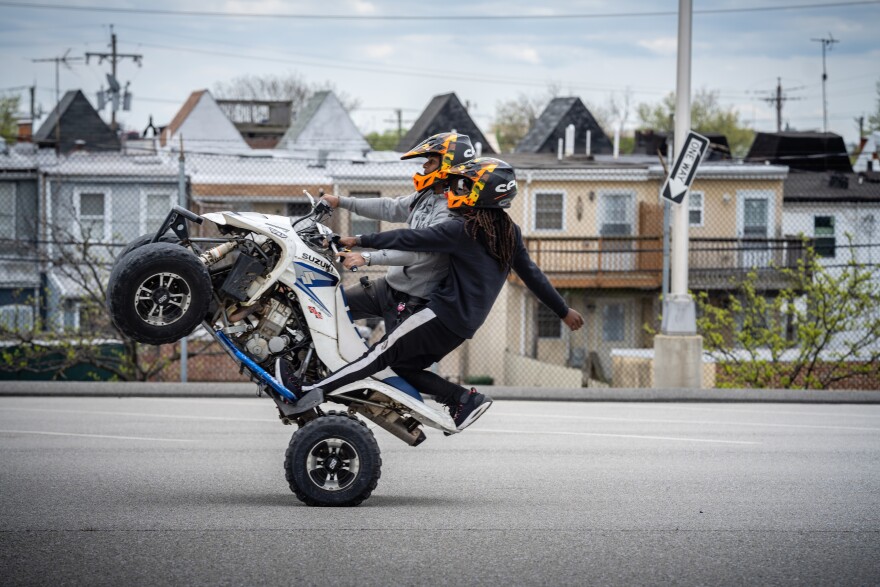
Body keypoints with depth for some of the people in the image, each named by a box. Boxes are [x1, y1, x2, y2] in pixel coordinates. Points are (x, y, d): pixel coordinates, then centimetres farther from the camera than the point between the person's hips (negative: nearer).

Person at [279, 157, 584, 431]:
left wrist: (360, 241, -11)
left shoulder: (463, 230, -14)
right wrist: (563, 310, 24)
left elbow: (411, 239, -16)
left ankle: (310, 389, -13)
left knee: (382, 354, -10)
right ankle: (464, 398, 6)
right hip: (465, 325, 8)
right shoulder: (509, 232, 9)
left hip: (444, 314, -8)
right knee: (403, 365, 15)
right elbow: (533, 275, 14)